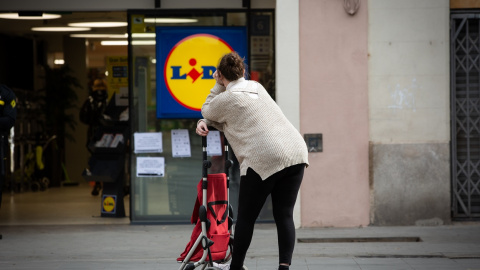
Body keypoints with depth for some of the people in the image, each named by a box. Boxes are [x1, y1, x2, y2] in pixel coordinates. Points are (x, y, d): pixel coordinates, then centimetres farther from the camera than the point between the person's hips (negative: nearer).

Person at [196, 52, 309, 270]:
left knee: (246, 217, 7)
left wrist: (218, 85, 20)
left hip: (264, 158, -7)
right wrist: (205, 123, 19)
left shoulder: (227, 98, -2)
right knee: (284, 216, 6)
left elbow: (207, 111, 20)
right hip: (296, 153, 7)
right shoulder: (256, 87, 22)